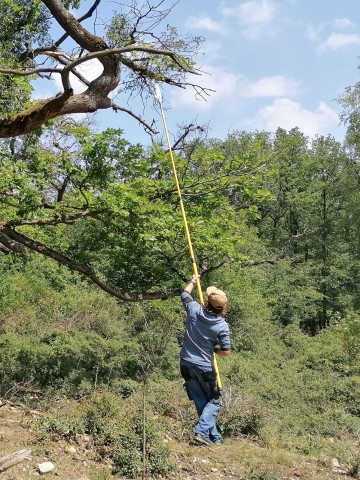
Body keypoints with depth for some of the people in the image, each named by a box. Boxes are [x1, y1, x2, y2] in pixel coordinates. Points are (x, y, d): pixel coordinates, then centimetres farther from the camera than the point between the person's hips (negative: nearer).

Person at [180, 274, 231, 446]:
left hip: (186, 364, 4)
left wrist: (192, 281, 27)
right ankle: (201, 432, -2)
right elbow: (226, 351, -9)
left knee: (201, 402, 14)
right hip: (204, 367, -4)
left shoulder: (194, 309, -11)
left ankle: (214, 437, 20)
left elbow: (185, 294, 10)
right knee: (214, 401, 14)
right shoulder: (222, 325, -16)